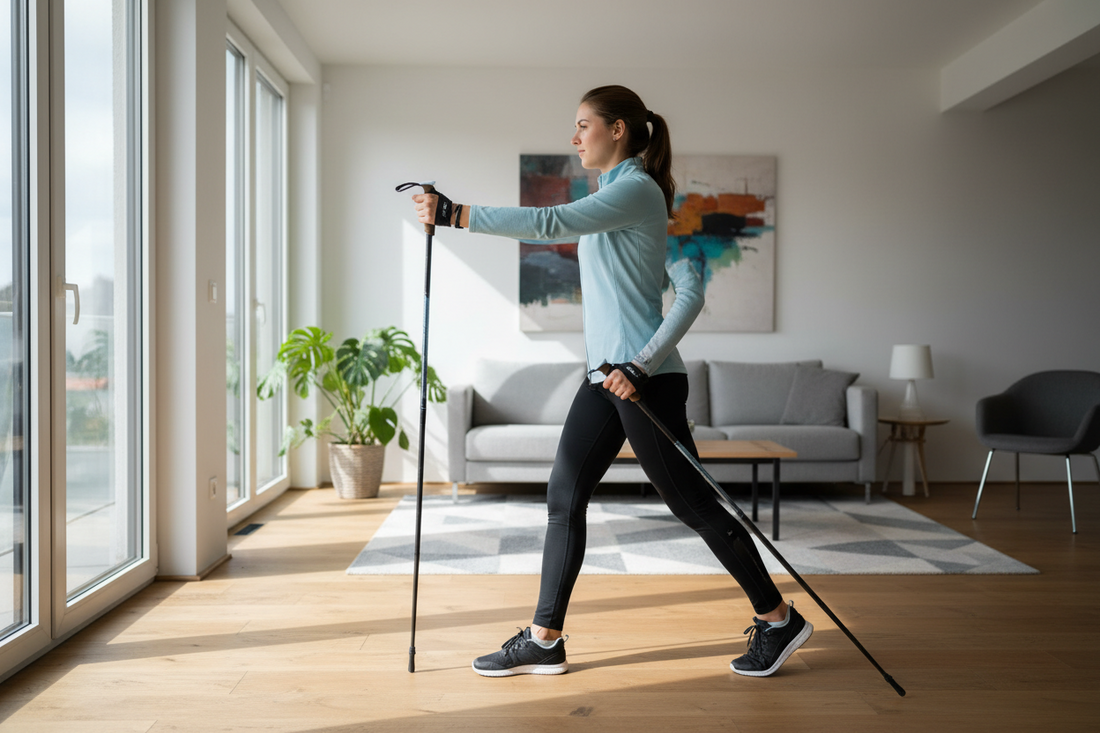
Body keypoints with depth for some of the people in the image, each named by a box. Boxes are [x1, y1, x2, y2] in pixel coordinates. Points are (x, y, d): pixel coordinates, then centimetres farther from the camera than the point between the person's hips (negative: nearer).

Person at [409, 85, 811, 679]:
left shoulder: (638, 189, -11)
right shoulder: (616, 195, 17)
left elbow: (551, 223, -25)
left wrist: (453, 215, -21)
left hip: (646, 380, -10)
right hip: (606, 378, 10)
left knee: (692, 504, 0)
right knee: (563, 498, 7)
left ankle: (778, 619, 20)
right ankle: (544, 641, 17)